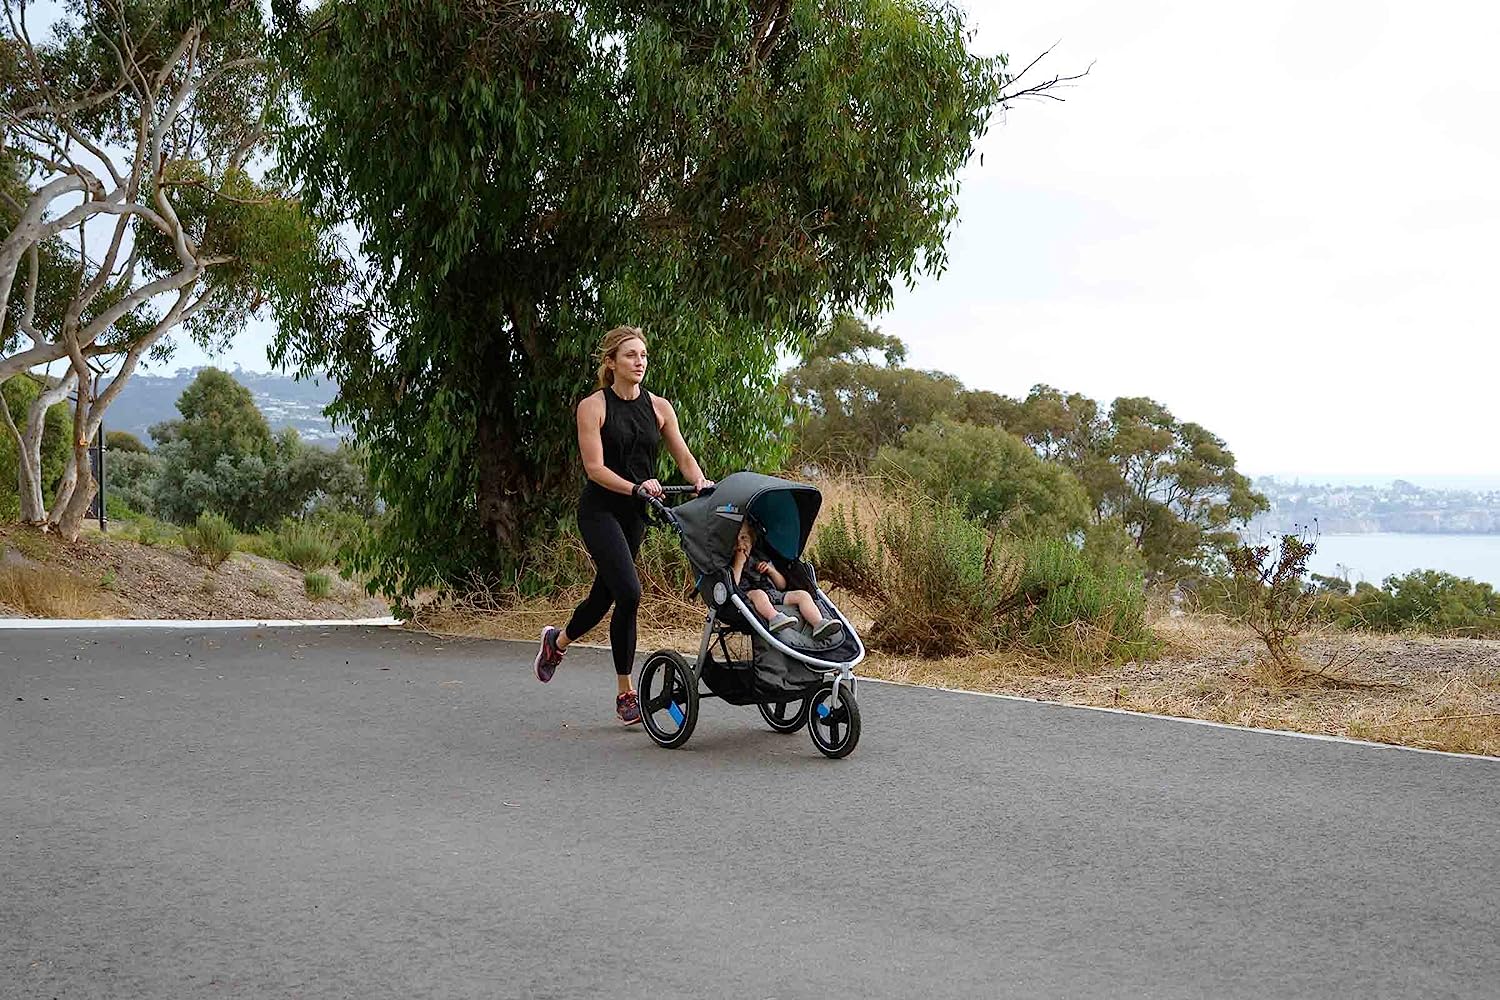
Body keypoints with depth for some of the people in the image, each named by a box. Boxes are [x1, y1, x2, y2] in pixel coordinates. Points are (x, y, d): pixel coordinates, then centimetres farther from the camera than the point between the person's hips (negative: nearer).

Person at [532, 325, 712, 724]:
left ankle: (557, 641, 43)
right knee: (628, 592, -19)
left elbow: (684, 457, 4)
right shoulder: (593, 407, -8)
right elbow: (595, 468, -15)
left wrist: (700, 482, -17)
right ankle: (625, 694, -8)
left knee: (605, 594, 13)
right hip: (600, 510, -5)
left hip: (635, 513, 6)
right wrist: (636, 486, -30)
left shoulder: (659, 407, 5)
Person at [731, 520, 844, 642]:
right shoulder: (730, 565, 10)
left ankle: (818, 623, -36)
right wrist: (739, 563, -7)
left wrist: (771, 570, 8)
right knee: (758, 594, -38)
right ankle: (774, 617, -66)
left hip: (774, 594, 6)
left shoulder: (762, 559, 28)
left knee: (802, 595, -12)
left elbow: (782, 585, 26)